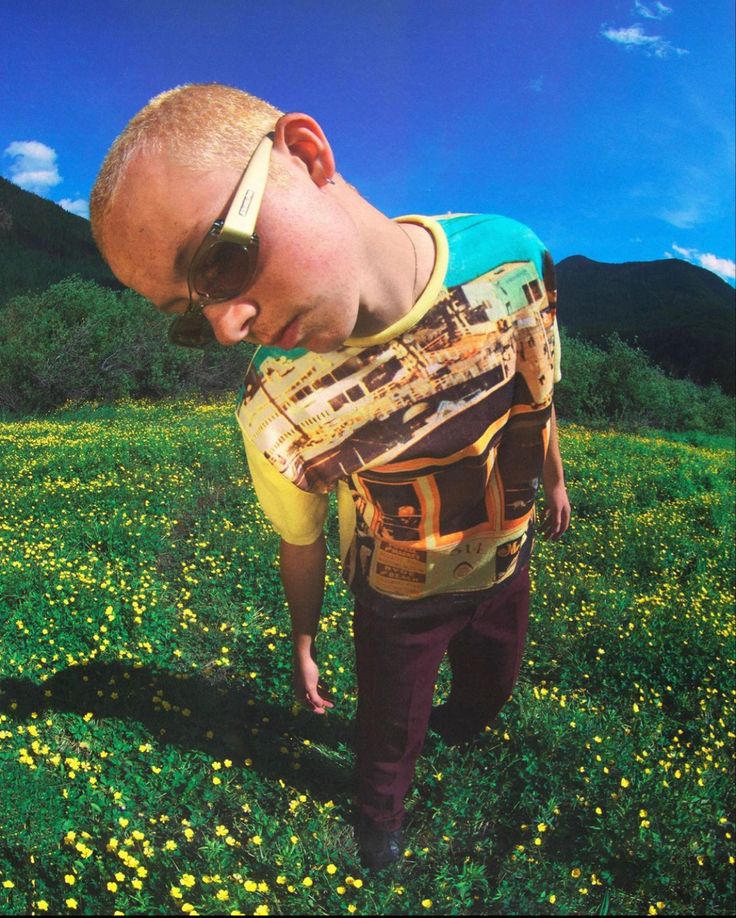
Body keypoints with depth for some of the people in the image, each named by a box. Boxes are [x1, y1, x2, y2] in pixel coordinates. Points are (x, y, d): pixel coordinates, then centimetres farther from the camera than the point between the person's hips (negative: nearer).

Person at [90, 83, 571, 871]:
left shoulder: (509, 255, -28)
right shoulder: (275, 416, -34)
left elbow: (539, 397, -7)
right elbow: (301, 542, -13)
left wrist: (555, 482, 10)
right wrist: (303, 645, 2)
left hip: (505, 569, 4)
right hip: (399, 606, -3)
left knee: (489, 689, 31)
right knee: (389, 736, 22)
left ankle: (460, 721, 69)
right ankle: (381, 815, 58)